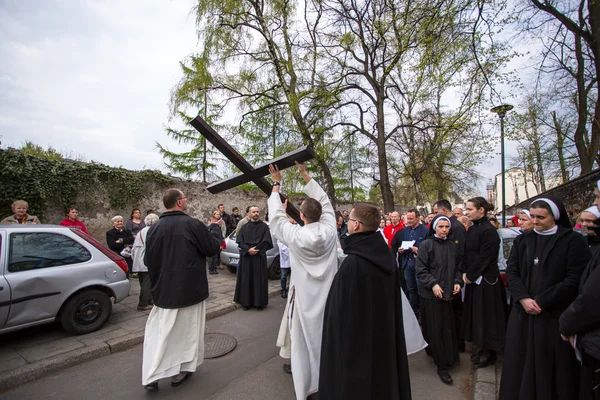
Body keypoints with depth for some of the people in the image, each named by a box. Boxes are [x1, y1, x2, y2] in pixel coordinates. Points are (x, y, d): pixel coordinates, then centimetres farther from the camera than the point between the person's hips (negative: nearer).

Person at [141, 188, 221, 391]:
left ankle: (152, 376, 16)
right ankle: (180, 371, 25)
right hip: (191, 288, -3)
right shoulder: (193, 224, -16)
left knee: (159, 331, 16)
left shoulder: (154, 228, -4)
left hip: (164, 289, 3)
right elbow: (213, 249, -8)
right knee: (187, 329, 13)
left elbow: (148, 260, 3)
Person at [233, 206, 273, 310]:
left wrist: (256, 249, -15)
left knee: (259, 279, 2)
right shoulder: (244, 227, 7)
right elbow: (240, 241, -1)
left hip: (259, 257, -2)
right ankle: (246, 302, 16)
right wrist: (248, 249, -16)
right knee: (246, 279, 6)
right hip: (246, 257, 2)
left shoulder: (264, 226, 1)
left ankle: (259, 302, 13)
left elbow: (266, 242, -6)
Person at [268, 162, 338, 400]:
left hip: (306, 298, -3)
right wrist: (305, 175, 6)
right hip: (329, 295, 3)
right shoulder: (330, 230, -12)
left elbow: (276, 215, -5)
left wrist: (276, 184, 7)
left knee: (306, 342, 12)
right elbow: (324, 201, 0)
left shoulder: (295, 235, -18)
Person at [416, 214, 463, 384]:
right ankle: (442, 365, 13)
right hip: (431, 294, -5)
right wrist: (433, 284, -20)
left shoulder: (453, 246, 6)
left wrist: (458, 282, -2)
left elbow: (458, 267, 13)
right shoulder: (426, 245, -10)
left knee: (448, 327, 13)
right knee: (436, 328, 2)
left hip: (448, 293, 5)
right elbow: (421, 270, -11)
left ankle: (446, 358, 32)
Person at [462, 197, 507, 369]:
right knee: (476, 314, 17)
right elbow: (466, 253, 9)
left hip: (486, 280, -8)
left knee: (486, 315, 6)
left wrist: (470, 275, -11)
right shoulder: (471, 229, 7)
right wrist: (465, 273, 1)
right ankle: (482, 347, 33)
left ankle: (489, 352, 24)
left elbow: (484, 258, -19)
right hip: (473, 279, 8)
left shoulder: (489, 230, -18)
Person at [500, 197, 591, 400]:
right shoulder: (522, 240, 7)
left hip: (556, 315, -3)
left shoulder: (574, 240, -4)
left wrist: (541, 302, -15)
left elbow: (575, 279, -11)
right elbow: (511, 271, 1)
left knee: (551, 365, 9)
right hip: (523, 312, 3)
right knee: (521, 362, 11)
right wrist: (524, 298, -13)